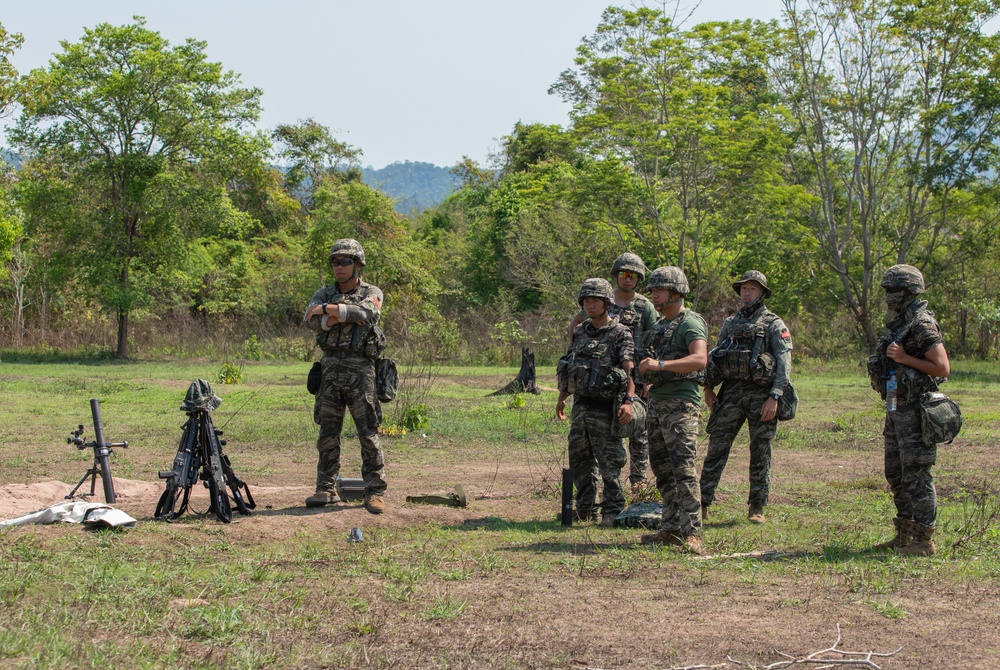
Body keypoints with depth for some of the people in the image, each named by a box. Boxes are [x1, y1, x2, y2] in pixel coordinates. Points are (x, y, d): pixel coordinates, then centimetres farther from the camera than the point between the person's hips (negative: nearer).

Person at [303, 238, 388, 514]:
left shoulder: (371, 293, 4)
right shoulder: (323, 294, 14)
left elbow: (366, 312, -19)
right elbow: (312, 321, -5)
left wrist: (328, 310, -12)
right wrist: (347, 314, -14)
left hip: (359, 370, -4)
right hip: (329, 369, 4)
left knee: (368, 434, -4)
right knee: (327, 434, 6)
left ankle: (375, 492, 0)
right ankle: (326, 490, 13)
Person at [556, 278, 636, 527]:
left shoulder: (620, 334, -7)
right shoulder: (580, 332, 13)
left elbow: (629, 369, -18)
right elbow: (568, 365, 21)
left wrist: (629, 400, -30)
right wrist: (561, 397, 22)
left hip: (605, 408, -7)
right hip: (580, 406, 7)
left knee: (609, 462, -3)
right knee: (580, 461, 12)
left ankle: (612, 511, 4)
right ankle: (585, 510, 22)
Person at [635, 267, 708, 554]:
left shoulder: (690, 323, -9)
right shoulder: (659, 326, 19)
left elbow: (699, 359, -26)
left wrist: (660, 364, -32)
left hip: (681, 403, -9)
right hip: (657, 401, 9)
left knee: (683, 467, -14)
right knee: (662, 468, 9)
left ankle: (692, 533, -15)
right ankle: (671, 529, 15)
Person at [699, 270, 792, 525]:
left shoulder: (774, 325, 1)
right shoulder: (730, 323, 16)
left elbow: (784, 363, -7)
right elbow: (714, 357, 19)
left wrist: (774, 397, -16)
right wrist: (708, 388, 7)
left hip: (761, 394, -4)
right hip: (731, 392, 4)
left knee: (760, 453, 2)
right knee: (716, 447, -1)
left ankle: (757, 508, 10)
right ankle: (702, 504, 1)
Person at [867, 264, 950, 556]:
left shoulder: (921, 325, -16)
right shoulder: (897, 324, 13)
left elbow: (943, 368, -21)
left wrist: (904, 359, -21)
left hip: (915, 410, -10)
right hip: (896, 409, 10)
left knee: (916, 476, -7)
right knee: (896, 475, 14)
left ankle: (924, 540, -2)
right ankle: (904, 535, 22)